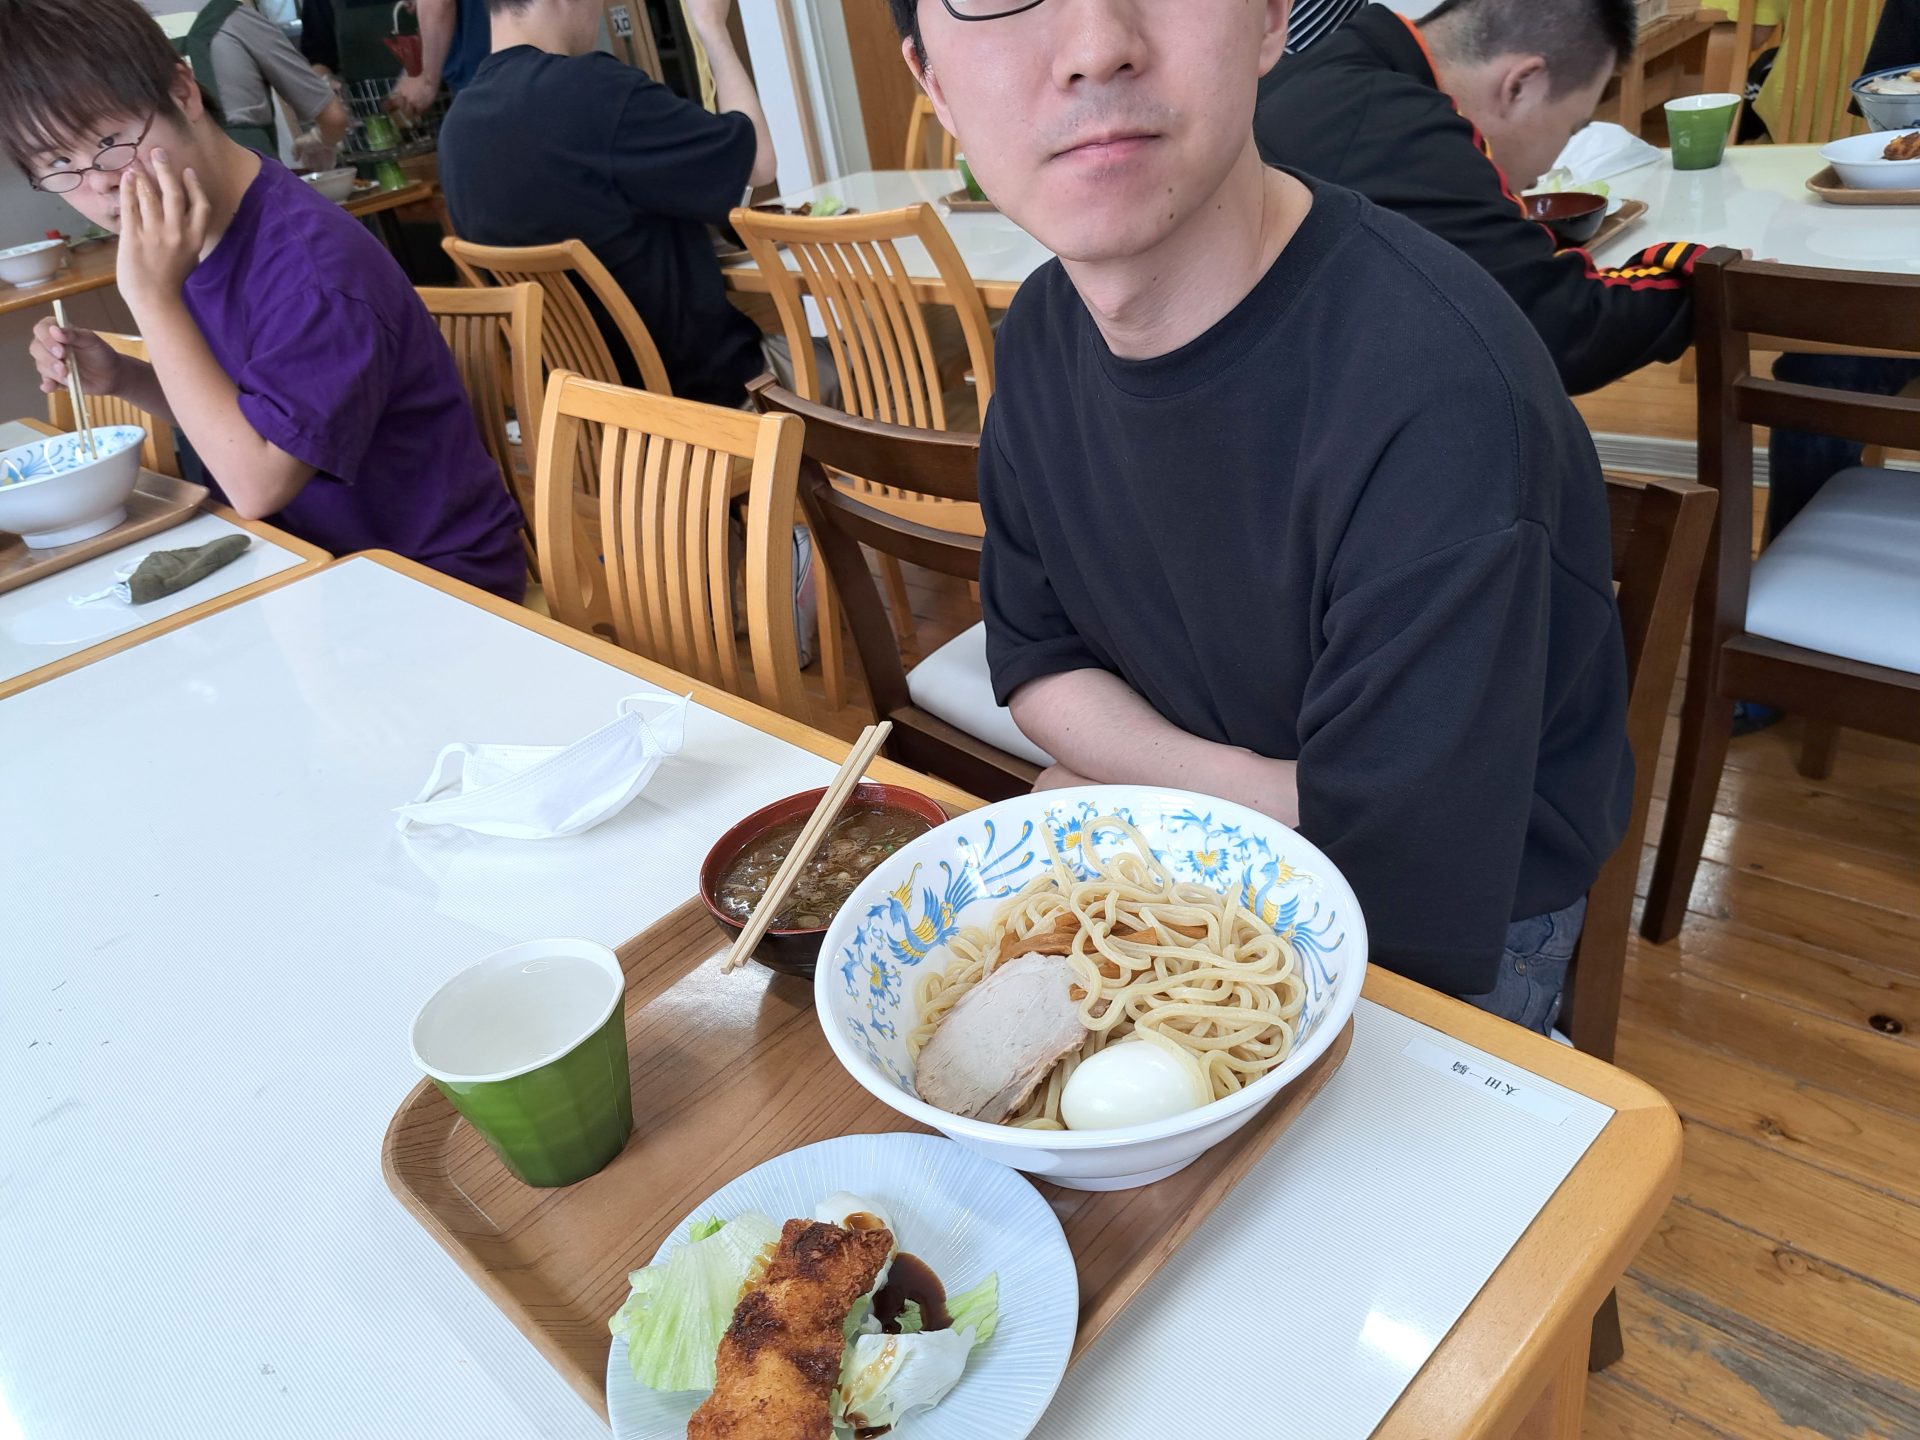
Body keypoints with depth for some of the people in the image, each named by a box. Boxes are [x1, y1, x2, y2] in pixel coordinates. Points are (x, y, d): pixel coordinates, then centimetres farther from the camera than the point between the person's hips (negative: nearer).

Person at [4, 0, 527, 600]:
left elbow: (256, 482, -25)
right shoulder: (187, 239, 3)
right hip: (320, 558, 7)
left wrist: (153, 297, -22)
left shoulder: (312, 262, -23)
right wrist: (122, 379, -1)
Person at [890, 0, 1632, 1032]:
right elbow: (1035, 658, 0)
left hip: (1465, 939, -5)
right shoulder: (1044, 330, -6)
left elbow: (1394, 903, -28)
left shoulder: (1439, 399, -32)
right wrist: (1244, 790, -17)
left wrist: (1120, 773, -15)